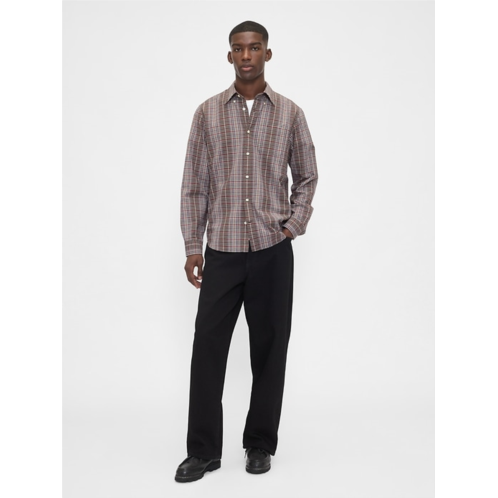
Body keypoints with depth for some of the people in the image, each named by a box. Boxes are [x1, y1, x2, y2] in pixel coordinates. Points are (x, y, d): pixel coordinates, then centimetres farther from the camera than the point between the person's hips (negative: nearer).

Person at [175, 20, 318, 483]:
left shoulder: (289, 113, 4)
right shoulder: (208, 112, 3)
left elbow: (307, 177, 12)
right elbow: (194, 184, 3)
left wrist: (295, 224, -2)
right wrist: (192, 246, 0)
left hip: (273, 251, 0)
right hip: (222, 250, 0)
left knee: (269, 348, 6)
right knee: (208, 346, 0)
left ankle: (260, 444, 20)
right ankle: (203, 449, 12)